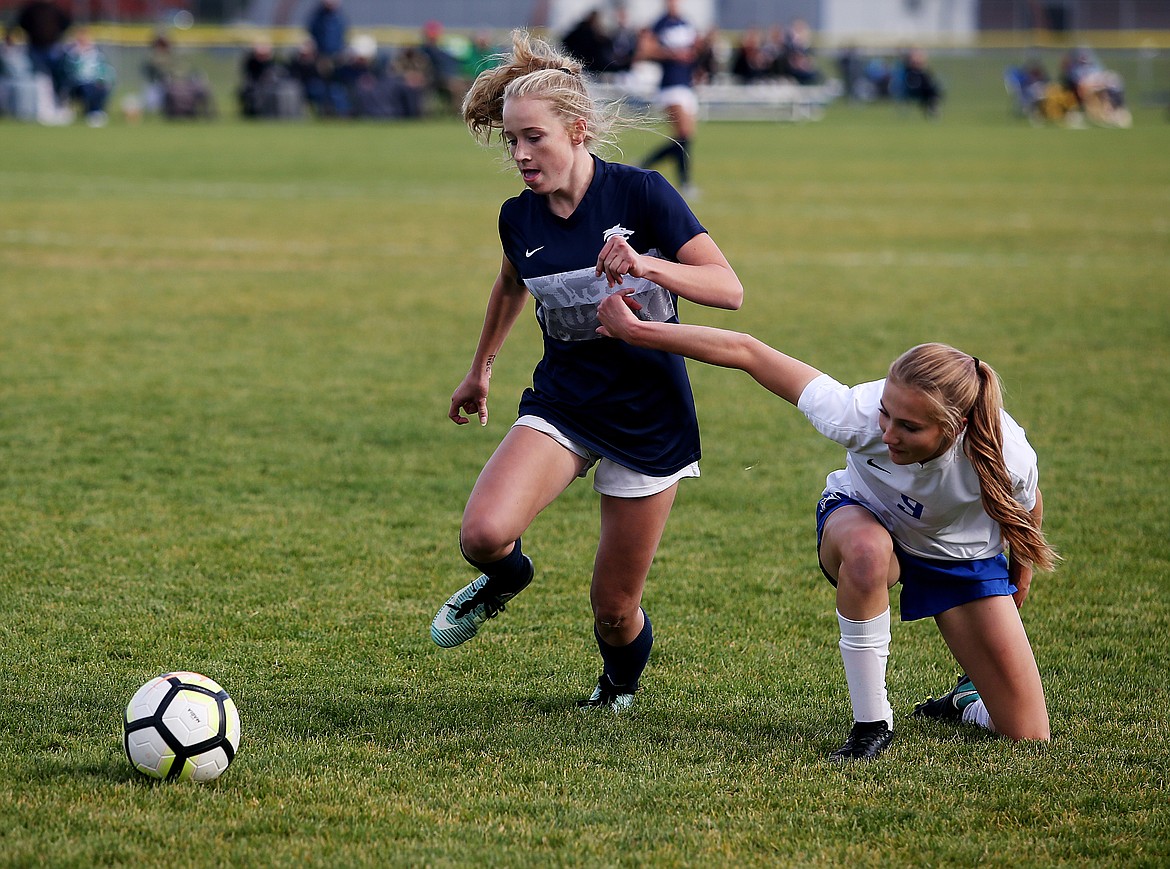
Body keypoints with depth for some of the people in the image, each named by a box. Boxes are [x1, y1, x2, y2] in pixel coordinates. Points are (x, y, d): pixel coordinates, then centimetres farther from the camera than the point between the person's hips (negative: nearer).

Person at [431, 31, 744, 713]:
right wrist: (482, 369, 34)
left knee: (615, 607, 2)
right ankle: (505, 578, 12)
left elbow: (728, 287, -18)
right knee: (484, 533, -26)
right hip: (562, 405, 3)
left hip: (652, 419, -3)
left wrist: (649, 266, -36)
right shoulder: (520, 219, -2)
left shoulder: (641, 194, -15)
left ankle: (622, 682, 39)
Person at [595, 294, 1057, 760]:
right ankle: (871, 724, -26)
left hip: (962, 557, 1)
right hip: (861, 516, -1)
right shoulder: (858, 414, -39)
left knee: (1027, 735, -6)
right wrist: (636, 331, -26)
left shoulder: (1007, 458, -37)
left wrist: (1018, 585, 8)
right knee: (866, 548, -43)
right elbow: (746, 351, -31)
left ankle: (967, 700, 31)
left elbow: (1027, 512, -11)